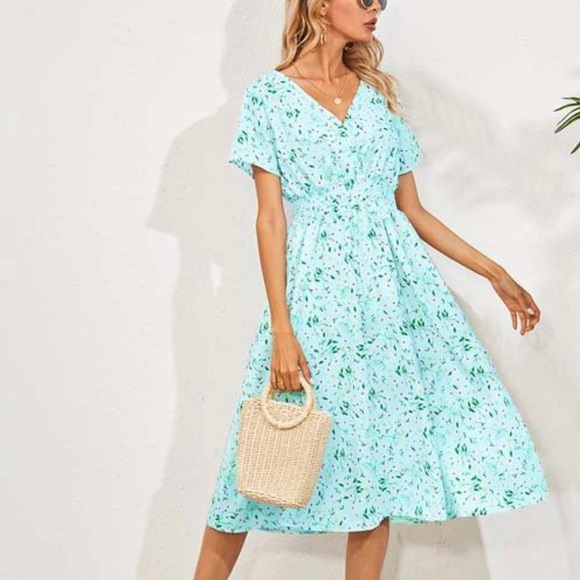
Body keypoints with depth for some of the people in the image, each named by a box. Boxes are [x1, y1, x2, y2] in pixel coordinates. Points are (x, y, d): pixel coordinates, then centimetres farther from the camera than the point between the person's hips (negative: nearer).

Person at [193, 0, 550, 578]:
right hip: (318, 286, -4)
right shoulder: (270, 95, 0)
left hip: (395, 285, 5)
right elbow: (270, 217, -6)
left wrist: (494, 272, 15)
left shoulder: (376, 95, 13)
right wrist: (282, 330, -13)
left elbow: (411, 209, 16)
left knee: (380, 454, 3)